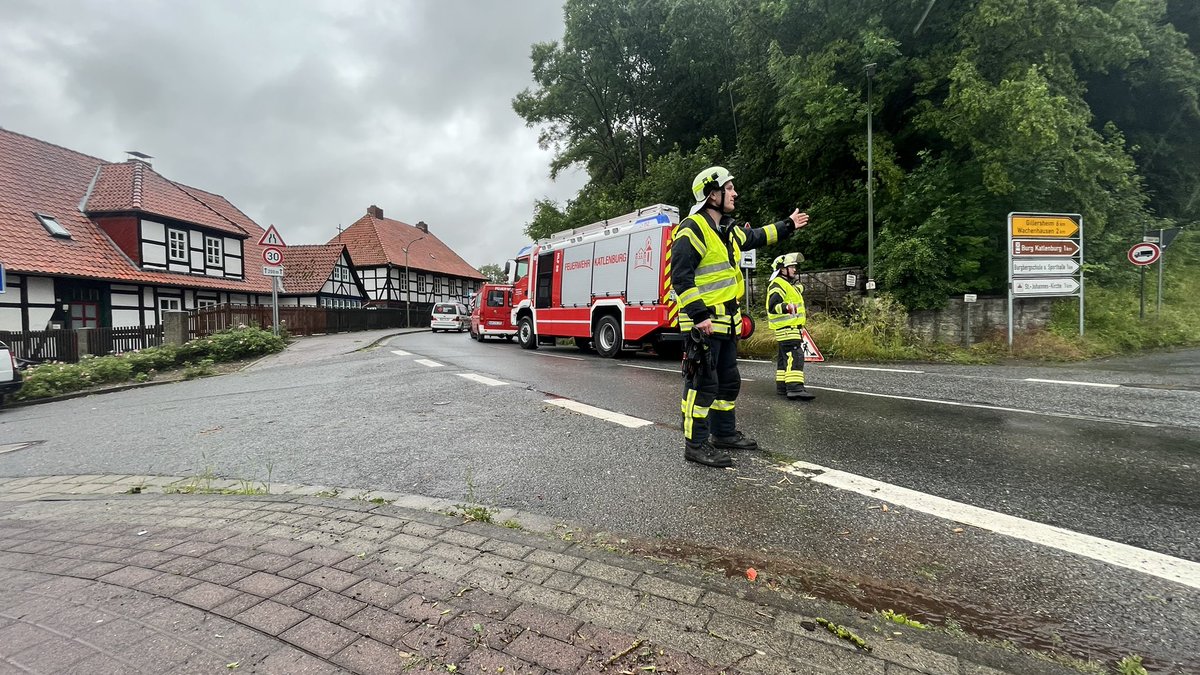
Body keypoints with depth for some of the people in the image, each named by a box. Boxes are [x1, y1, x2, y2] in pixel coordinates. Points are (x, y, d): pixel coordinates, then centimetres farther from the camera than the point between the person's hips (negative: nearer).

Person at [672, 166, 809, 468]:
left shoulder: (728, 230, 15)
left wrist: (787, 225, 43)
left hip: (726, 321, 10)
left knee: (728, 381, 18)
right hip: (703, 323, -10)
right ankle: (696, 444, 3)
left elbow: (755, 237, 36)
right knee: (703, 383, -6)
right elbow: (681, 277, -21)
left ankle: (724, 433, 32)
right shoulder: (692, 229, -15)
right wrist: (699, 315, -26)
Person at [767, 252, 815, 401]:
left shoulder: (791, 284, 21)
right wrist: (786, 307, -42)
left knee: (785, 357, 13)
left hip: (793, 328, 11)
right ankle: (795, 388, -26)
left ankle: (782, 386, 20)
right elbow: (772, 306, -28)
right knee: (794, 356, -19)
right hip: (786, 328, -11)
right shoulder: (778, 285, -14)